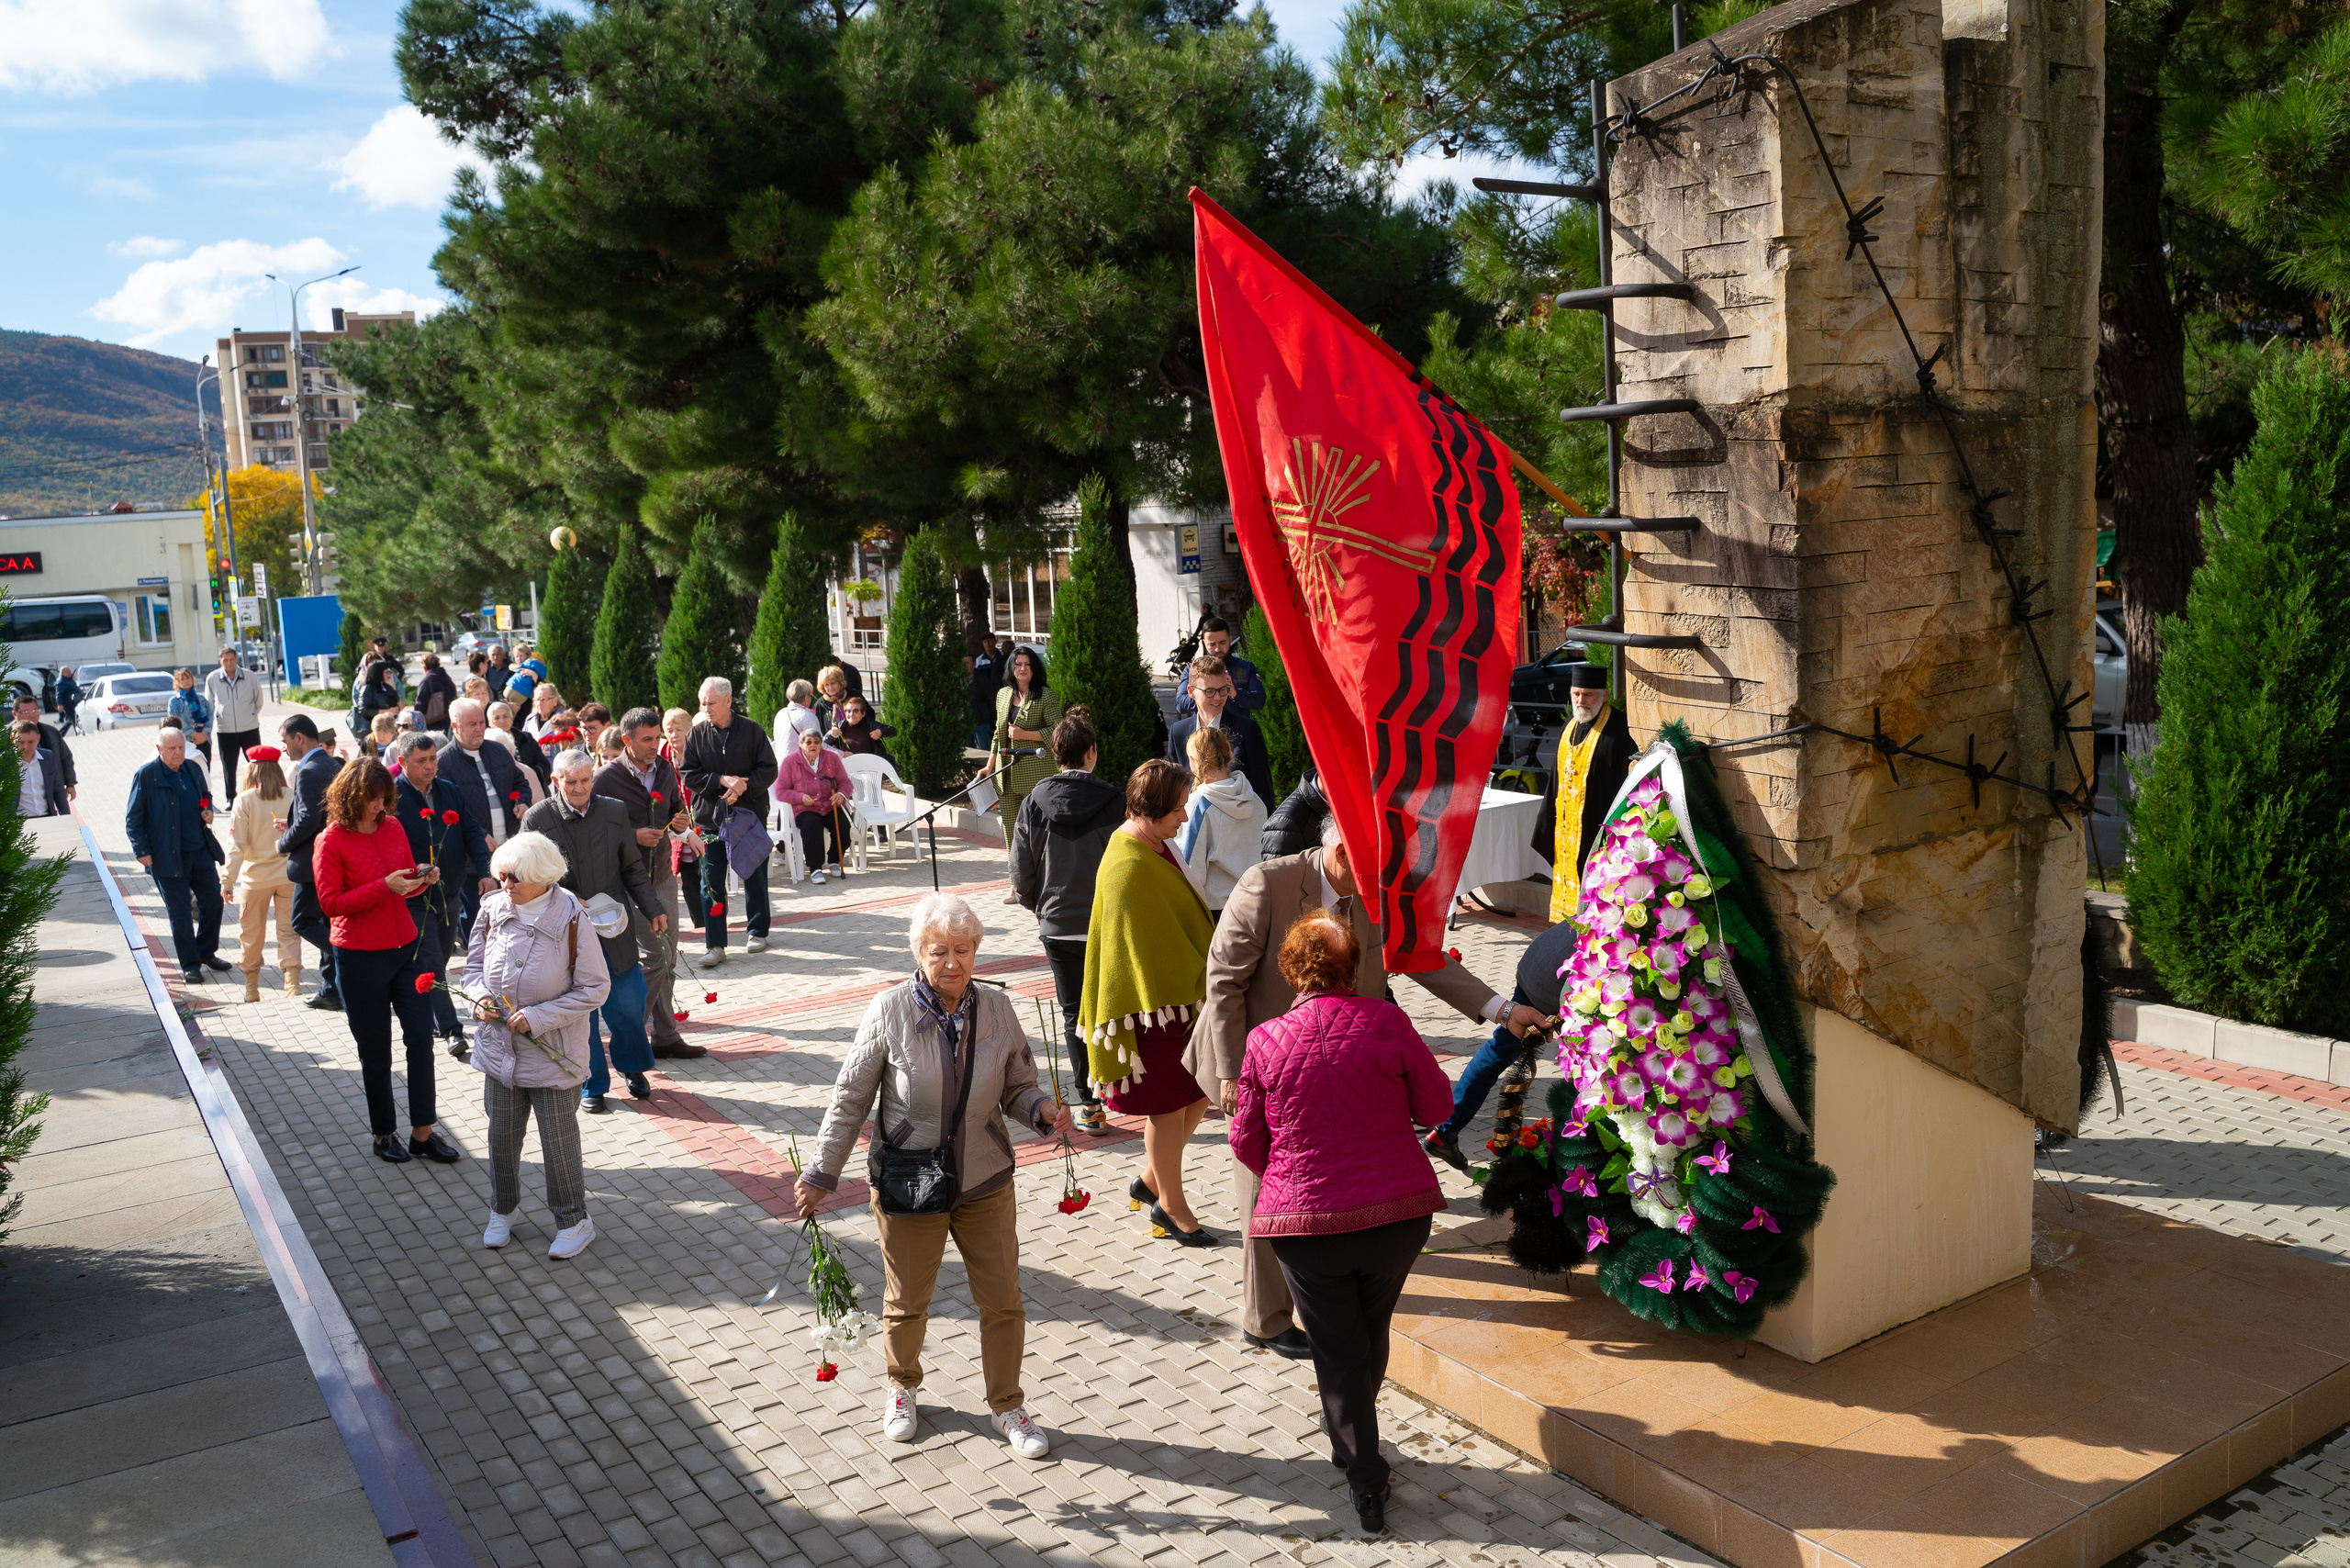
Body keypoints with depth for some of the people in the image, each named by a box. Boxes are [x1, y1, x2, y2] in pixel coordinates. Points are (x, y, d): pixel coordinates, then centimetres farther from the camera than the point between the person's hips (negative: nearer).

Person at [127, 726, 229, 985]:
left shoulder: (193, 769, 7)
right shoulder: (145, 775, -9)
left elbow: (206, 796, 25)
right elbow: (133, 817, -6)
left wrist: (208, 811, 2)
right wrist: (141, 851, -11)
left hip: (201, 851, 5)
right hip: (167, 856, -5)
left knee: (213, 901, 8)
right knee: (180, 913, 2)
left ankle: (207, 952, 28)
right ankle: (189, 964, 15)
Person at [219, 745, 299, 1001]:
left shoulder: (243, 801, -11)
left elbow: (236, 845, -12)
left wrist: (227, 880, -8)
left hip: (256, 877, -1)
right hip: (289, 875, 1)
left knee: (251, 934, 15)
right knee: (288, 932, 6)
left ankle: (251, 989, 26)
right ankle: (293, 984, -4)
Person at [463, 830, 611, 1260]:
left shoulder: (571, 918, -19)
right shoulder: (493, 909, -5)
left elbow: (595, 988, -15)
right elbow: (474, 964, 11)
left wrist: (539, 1017, -20)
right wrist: (481, 997, -10)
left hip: (552, 1050, -4)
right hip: (499, 1043, 4)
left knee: (558, 1137, 7)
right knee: (502, 1133, 19)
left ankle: (574, 1220, 25)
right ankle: (503, 1209, 41)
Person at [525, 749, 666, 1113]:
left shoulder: (614, 813, 2)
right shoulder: (538, 819, -6)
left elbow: (632, 867, 10)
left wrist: (651, 910, 5)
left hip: (614, 929, 2)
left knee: (628, 1001, 6)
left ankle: (633, 1066, 33)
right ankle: (592, 1085, 22)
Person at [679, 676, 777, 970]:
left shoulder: (752, 731, -2)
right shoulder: (697, 735, 2)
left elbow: (769, 770, -3)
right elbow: (688, 774, -1)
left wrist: (743, 786, -19)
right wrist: (722, 780, -15)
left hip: (749, 814, -1)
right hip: (710, 817, 1)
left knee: (754, 877, 9)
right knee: (711, 883, -2)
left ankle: (757, 932, 27)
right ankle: (715, 945, 3)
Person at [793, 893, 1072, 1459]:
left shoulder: (998, 1009, -7)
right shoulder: (889, 1012, -14)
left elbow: (1018, 1090, 3)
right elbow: (851, 1099, -5)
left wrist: (1045, 1110, -19)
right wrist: (822, 1173, -4)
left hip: (985, 1184, 2)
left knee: (1003, 1300, 8)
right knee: (906, 1301, 17)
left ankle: (1007, 1406, 31)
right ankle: (902, 1387, 46)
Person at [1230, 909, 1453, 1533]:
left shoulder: (1264, 1040, -7)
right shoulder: (1385, 1021, -9)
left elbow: (1246, 1143, 2)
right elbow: (1436, 1105, 3)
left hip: (1305, 1223, -1)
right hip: (1399, 1212, 2)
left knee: (1338, 1351, 14)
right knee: (1371, 1334, 25)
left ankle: (1366, 1480, 16)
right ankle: (1351, 1434, 47)